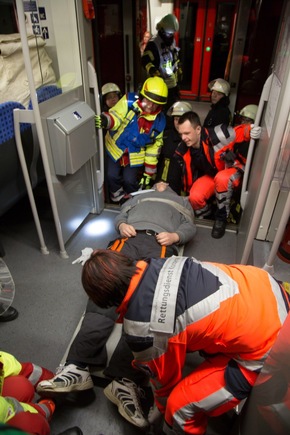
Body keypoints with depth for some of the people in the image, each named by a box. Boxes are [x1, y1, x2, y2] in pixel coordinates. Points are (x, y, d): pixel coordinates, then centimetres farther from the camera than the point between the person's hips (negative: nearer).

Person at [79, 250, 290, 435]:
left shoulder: (142, 327, -21)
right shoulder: (158, 264, -3)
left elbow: (164, 377, 1)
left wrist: (163, 409, 22)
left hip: (265, 347, -8)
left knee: (181, 405, 0)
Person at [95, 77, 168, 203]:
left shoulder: (159, 120, -13)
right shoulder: (129, 101, -21)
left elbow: (154, 147, -5)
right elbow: (116, 117, -24)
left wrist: (148, 173, -4)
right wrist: (105, 120, -52)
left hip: (135, 155, 1)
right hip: (115, 148, 0)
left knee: (129, 181, -3)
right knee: (112, 176, -4)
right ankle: (117, 199, 29)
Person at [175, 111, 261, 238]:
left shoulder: (217, 135, -32)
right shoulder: (183, 150, -15)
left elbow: (240, 132, -19)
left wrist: (252, 130, -38)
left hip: (232, 172, -3)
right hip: (210, 175, 4)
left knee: (221, 178, -39)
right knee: (195, 197, -25)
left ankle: (221, 217, -15)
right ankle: (206, 216, 11)